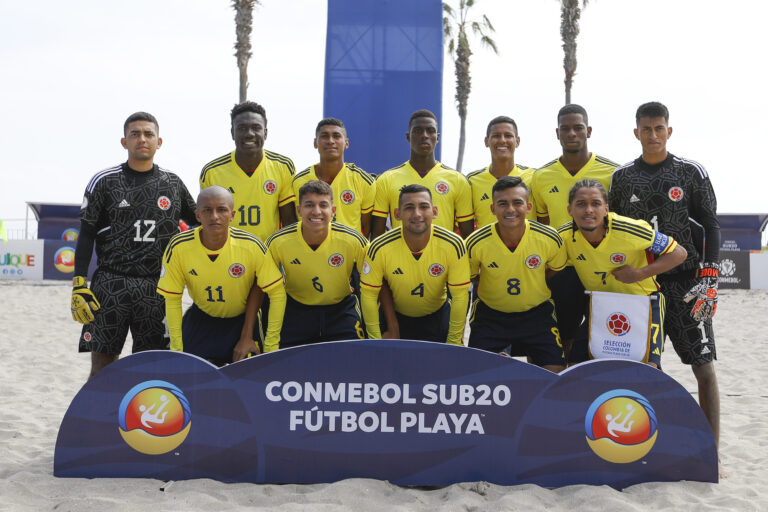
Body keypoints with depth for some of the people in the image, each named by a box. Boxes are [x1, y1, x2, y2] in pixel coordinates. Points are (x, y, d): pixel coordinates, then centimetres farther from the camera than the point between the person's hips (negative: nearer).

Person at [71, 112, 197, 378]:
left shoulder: (173, 183, 10)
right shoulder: (104, 181, 4)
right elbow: (86, 235, 4)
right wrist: (79, 285, -3)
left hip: (157, 287, 1)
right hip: (111, 284, -1)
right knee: (103, 362, 0)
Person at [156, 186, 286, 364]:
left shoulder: (252, 246, -26)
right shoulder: (178, 247, -22)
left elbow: (277, 293, -18)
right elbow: (172, 299, -10)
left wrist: (270, 348, -19)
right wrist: (177, 349, -11)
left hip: (243, 319, -1)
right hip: (200, 319, 1)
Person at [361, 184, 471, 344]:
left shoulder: (453, 245, -24)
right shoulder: (380, 248, -25)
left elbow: (460, 295, -16)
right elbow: (368, 295, -14)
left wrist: (453, 343, -14)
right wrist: (376, 344, -12)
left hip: (438, 316, 1)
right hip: (396, 316, 0)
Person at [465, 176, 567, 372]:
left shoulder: (549, 239, -15)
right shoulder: (476, 243, -17)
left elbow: (556, 270, 6)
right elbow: (468, 278, 3)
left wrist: (534, 286, -1)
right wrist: (491, 291, -2)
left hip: (536, 313, 1)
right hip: (490, 315, 0)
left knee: (556, 373, -9)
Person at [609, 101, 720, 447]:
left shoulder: (691, 173, 3)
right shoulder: (622, 177, 8)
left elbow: (710, 227, 2)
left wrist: (709, 280, -8)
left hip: (686, 283, -2)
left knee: (704, 367, -4)